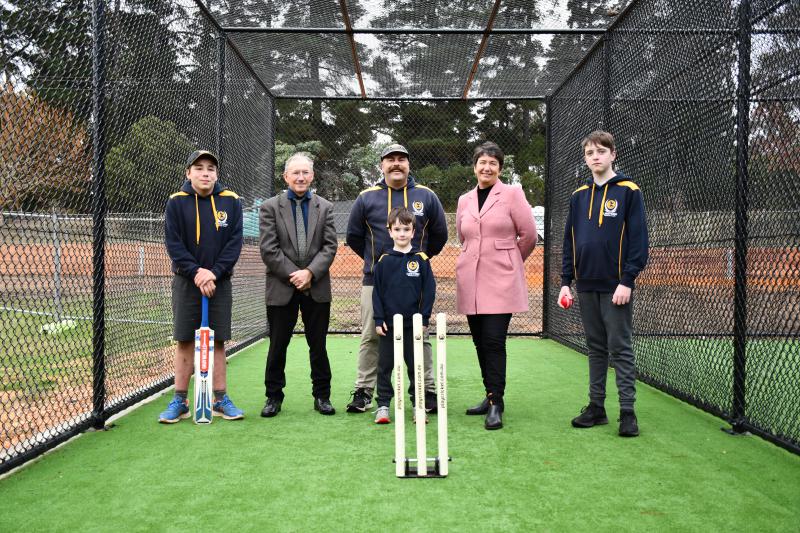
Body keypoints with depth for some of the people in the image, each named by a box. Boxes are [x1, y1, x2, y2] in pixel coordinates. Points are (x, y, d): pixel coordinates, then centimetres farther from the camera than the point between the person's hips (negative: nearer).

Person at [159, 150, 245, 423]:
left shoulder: (231, 201, 2)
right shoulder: (177, 202, 0)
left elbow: (235, 242, -2)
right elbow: (173, 243, -5)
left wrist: (213, 273, -13)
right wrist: (196, 272, -16)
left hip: (220, 282, 1)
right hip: (186, 282, -1)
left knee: (217, 341, 5)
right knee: (185, 341, 3)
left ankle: (220, 399, 13)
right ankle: (180, 401, 11)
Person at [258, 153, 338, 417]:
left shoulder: (325, 207, 8)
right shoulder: (270, 207, 2)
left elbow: (330, 246, 0)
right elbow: (268, 249, -5)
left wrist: (310, 272, -13)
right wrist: (292, 274, -12)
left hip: (317, 288, 1)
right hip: (281, 288, -1)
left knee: (318, 345, 8)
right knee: (277, 346, 7)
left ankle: (322, 395, 20)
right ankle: (274, 396, 20)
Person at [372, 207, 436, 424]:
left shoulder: (421, 260, -1)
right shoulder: (384, 261, 1)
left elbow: (429, 290, 0)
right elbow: (377, 291, 2)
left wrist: (424, 318, -4)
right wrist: (378, 319, -3)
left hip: (413, 324, 0)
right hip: (388, 324, 1)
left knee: (415, 365, 8)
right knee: (384, 365, 6)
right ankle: (383, 405, 15)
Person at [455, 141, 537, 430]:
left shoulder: (512, 194, -1)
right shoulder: (464, 200, 13)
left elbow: (529, 235, 0)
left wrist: (509, 262, 11)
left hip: (501, 280, -5)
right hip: (470, 280, 5)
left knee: (494, 339, -12)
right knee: (480, 340, 8)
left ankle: (496, 403, -5)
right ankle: (492, 395, 21)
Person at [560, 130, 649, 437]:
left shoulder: (628, 192, -3)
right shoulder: (578, 196, 12)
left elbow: (638, 239, -8)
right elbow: (569, 242, 14)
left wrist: (628, 280, -15)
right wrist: (566, 281, 8)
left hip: (616, 286, -5)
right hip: (586, 286, 5)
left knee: (621, 349, -1)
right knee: (595, 348, 12)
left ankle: (627, 412, 5)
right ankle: (596, 407, 19)